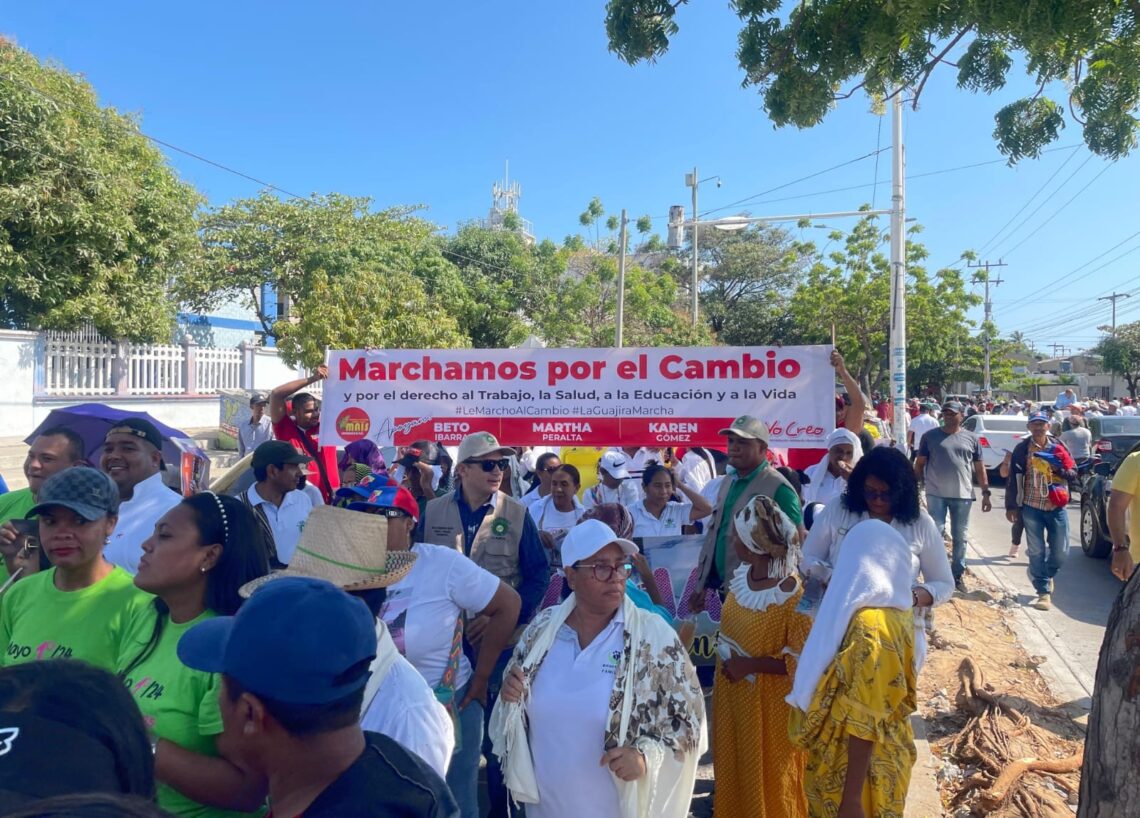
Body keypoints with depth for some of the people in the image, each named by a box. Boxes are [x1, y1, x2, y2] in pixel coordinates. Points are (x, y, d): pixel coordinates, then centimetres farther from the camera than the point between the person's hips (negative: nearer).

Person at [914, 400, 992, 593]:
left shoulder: (971, 438, 7)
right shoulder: (930, 436, 2)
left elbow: (980, 468, 9)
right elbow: (919, 464, 4)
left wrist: (986, 493, 4)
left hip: (962, 495, 2)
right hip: (936, 494, -2)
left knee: (959, 538, 10)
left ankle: (958, 575, 21)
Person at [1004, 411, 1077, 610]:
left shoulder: (1058, 446, 4)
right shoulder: (1022, 449, -2)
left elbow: (1073, 473, 6)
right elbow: (1013, 478, -1)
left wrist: (1059, 470, -16)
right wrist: (1011, 506, -4)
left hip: (1057, 507, 2)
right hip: (1032, 507, -2)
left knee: (1061, 551, 5)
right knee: (1036, 551, -1)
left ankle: (1046, 574, 36)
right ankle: (1044, 592, 7)